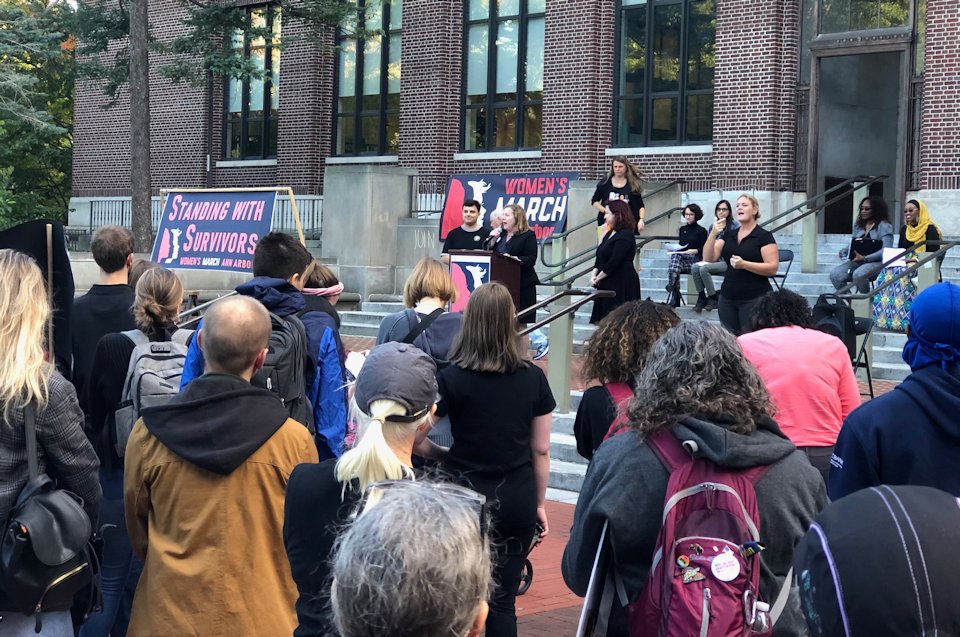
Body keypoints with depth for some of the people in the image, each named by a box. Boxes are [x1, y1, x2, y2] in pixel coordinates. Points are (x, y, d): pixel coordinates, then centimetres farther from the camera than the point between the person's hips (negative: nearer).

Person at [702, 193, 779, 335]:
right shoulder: (728, 235, 12)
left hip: (754, 299, -6)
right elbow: (709, 258, 3)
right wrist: (713, 234, -11)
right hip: (727, 299, 6)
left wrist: (744, 264, -22)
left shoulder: (764, 236, -4)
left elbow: (773, 268, -12)